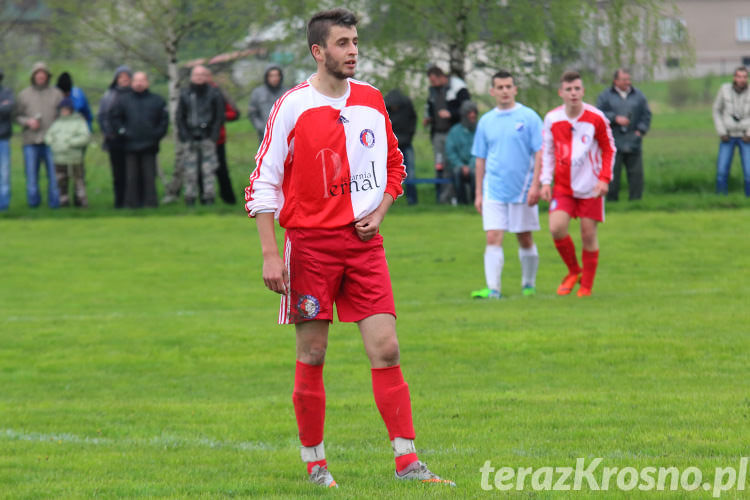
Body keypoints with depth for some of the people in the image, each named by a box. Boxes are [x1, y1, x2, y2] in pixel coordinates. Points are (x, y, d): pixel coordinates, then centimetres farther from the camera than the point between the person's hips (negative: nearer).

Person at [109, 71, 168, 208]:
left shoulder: (156, 100, 6)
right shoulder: (123, 100, 6)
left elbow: (164, 119, 10)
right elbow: (114, 117, 9)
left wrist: (158, 134, 0)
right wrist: (122, 132, -1)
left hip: (150, 146, 0)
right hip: (130, 145, 0)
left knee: (149, 176, 0)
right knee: (132, 176, 0)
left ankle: (150, 201, 3)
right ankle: (132, 202, 4)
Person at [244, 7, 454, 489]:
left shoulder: (372, 101, 7)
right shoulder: (292, 106, -6)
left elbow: (393, 165, 21)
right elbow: (264, 183, -4)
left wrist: (379, 211, 3)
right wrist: (270, 254, -10)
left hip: (364, 242, 3)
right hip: (310, 244, -3)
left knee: (386, 349, -5)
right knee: (312, 355, 2)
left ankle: (406, 459, -4)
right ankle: (314, 462, 14)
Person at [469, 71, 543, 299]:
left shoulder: (529, 117, -2)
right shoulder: (486, 121, 9)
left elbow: (540, 153, -4)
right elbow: (480, 159, 14)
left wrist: (535, 185, -13)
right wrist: (478, 193, 11)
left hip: (522, 190, -2)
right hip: (493, 191, 2)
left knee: (525, 239, 7)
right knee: (493, 239, -9)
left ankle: (528, 285, 23)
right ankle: (493, 289, -13)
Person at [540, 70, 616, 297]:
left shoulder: (596, 118, -7)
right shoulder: (552, 119, -1)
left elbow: (609, 149, 3)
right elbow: (547, 152, 10)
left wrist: (604, 178, -8)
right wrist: (545, 181, 0)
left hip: (590, 187, -1)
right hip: (563, 187, 1)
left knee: (588, 234, 0)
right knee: (556, 228, -15)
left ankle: (587, 285, 15)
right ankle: (573, 271, 10)